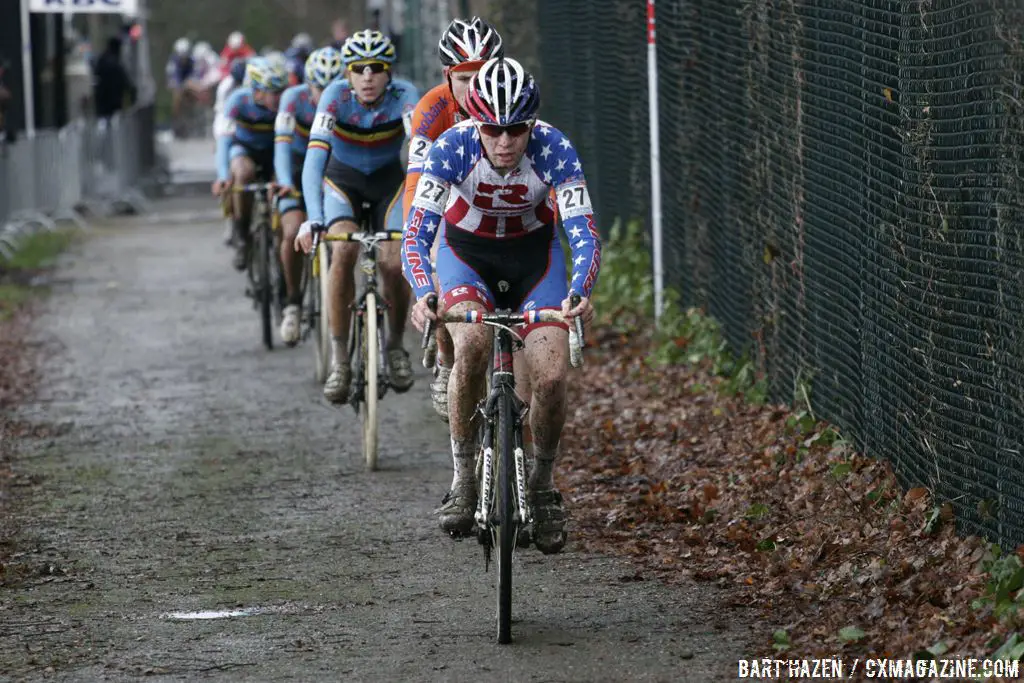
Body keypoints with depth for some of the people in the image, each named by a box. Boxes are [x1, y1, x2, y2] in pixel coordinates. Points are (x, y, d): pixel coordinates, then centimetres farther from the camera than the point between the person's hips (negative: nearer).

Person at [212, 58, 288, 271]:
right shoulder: (239, 101, -28)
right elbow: (224, 139, -35)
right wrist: (223, 176, -49)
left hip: (272, 150, 2)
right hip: (243, 148, -2)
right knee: (245, 173, -34)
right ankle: (241, 236, -19)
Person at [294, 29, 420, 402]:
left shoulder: (404, 96, -26)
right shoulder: (337, 95, -27)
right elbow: (314, 159, -37)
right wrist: (313, 220, -50)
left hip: (388, 180, 1)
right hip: (343, 179, -1)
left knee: (393, 264, -18)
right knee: (344, 248, -28)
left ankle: (395, 344, 11)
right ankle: (338, 359, -21)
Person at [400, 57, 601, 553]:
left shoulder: (554, 149, -26)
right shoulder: (452, 147, -27)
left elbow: (583, 232, -29)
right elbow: (416, 234, -30)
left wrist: (580, 293, -48)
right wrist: (423, 294, -48)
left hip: (534, 255, 1)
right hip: (466, 251, -1)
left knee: (551, 377, -18)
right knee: (472, 344, -32)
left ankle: (543, 483, 10)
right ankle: (462, 478, -16)